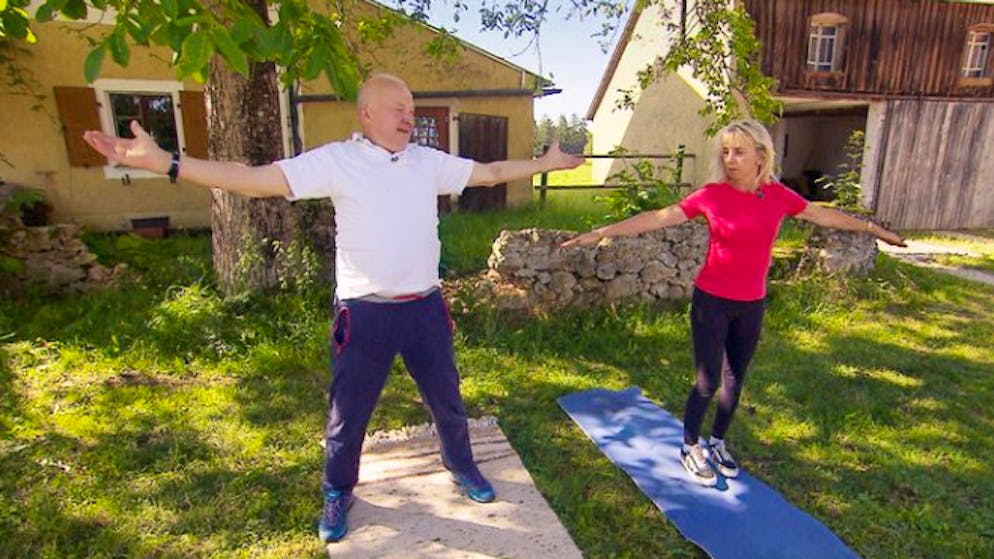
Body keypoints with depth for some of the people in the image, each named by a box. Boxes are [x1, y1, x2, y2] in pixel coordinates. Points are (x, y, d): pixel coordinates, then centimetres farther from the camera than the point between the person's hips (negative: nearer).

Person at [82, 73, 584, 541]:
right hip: (365, 312, -3)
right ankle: (337, 493, 40)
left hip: (424, 306, 4)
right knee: (348, 411, 13)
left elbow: (491, 172, 13)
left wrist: (547, 162, 14)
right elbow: (255, 179, -15)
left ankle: (462, 467, 46)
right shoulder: (336, 160, -9)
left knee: (447, 398, 19)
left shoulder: (428, 161, 4)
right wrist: (163, 163, -23)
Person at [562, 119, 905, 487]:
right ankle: (690, 448, 24)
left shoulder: (778, 195, -3)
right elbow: (658, 217, -12)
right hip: (711, 302, -3)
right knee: (707, 381, 2)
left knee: (735, 379, 16)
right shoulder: (712, 195, -11)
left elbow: (824, 215, 13)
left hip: (751, 305, 4)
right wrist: (603, 232, -17)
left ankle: (718, 442, 37)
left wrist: (873, 229, 23)